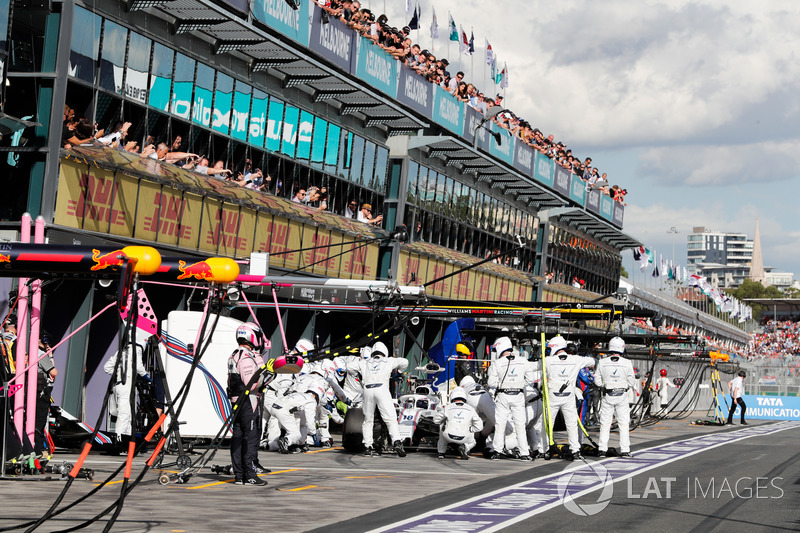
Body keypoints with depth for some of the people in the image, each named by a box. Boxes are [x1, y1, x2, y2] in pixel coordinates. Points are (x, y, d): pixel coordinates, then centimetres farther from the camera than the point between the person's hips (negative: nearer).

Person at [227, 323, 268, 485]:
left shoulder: (234, 356, 16)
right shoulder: (247, 358, -16)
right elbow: (251, 384, -22)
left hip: (236, 400, 10)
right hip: (249, 401, -10)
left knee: (238, 436, 10)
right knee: (251, 436, -6)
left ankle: (239, 475, 14)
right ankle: (250, 476, -4)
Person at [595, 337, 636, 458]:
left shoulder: (602, 362, -4)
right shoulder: (627, 363, -8)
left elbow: (598, 381, -2)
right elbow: (632, 383, -5)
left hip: (607, 396, 1)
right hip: (622, 396, -1)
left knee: (605, 423, 10)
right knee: (624, 423, 6)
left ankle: (602, 449, 10)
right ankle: (624, 450, 5)